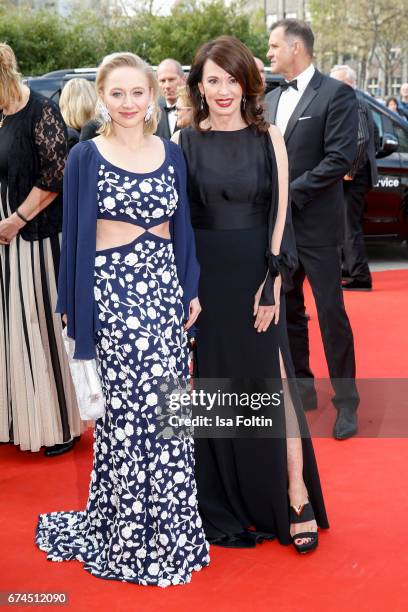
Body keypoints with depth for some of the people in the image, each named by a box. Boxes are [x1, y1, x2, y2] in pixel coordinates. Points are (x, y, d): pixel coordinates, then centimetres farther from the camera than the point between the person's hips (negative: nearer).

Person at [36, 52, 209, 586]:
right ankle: (130, 535, 16)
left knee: (165, 407, 6)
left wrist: (191, 290, 10)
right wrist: (75, 305, -5)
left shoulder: (171, 155, 9)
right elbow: (75, 235, -2)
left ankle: (168, 527, 23)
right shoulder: (86, 157, -2)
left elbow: (182, 226, 14)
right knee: (126, 408, 0)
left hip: (165, 290, 4)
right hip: (113, 292, -4)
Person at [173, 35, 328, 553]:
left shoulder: (268, 139, 1)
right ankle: (226, 507, 22)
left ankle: (297, 499, 10)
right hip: (203, 277, 1)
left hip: (256, 275, -1)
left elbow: (280, 214, -1)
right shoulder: (184, 142, 3)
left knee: (272, 383, -3)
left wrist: (272, 282, -9)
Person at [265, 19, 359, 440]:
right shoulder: (270, 100, 14)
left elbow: (340, 158, -15)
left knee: (331, 312, -2)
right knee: (286, 310, 12)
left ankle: (346, 401, 9)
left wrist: (290, 191, -16)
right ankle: (301, 388, 25)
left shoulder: (336, 93, -7)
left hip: (315, 223, -6)